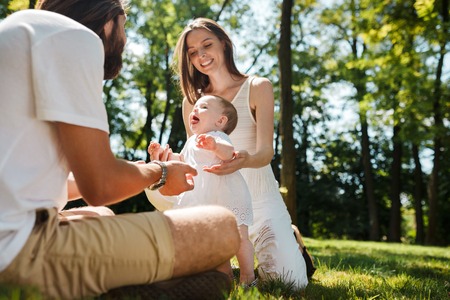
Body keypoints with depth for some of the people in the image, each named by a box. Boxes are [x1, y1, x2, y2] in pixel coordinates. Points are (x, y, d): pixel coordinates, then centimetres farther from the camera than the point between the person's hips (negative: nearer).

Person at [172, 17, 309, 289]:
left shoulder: (257, 87, -6)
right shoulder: (192, 100, 3)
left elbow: (266, 151, -18)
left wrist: (244, 160, -41)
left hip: (260, 199, -3)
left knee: (290, 283, -18)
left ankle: (289, 243, 19)